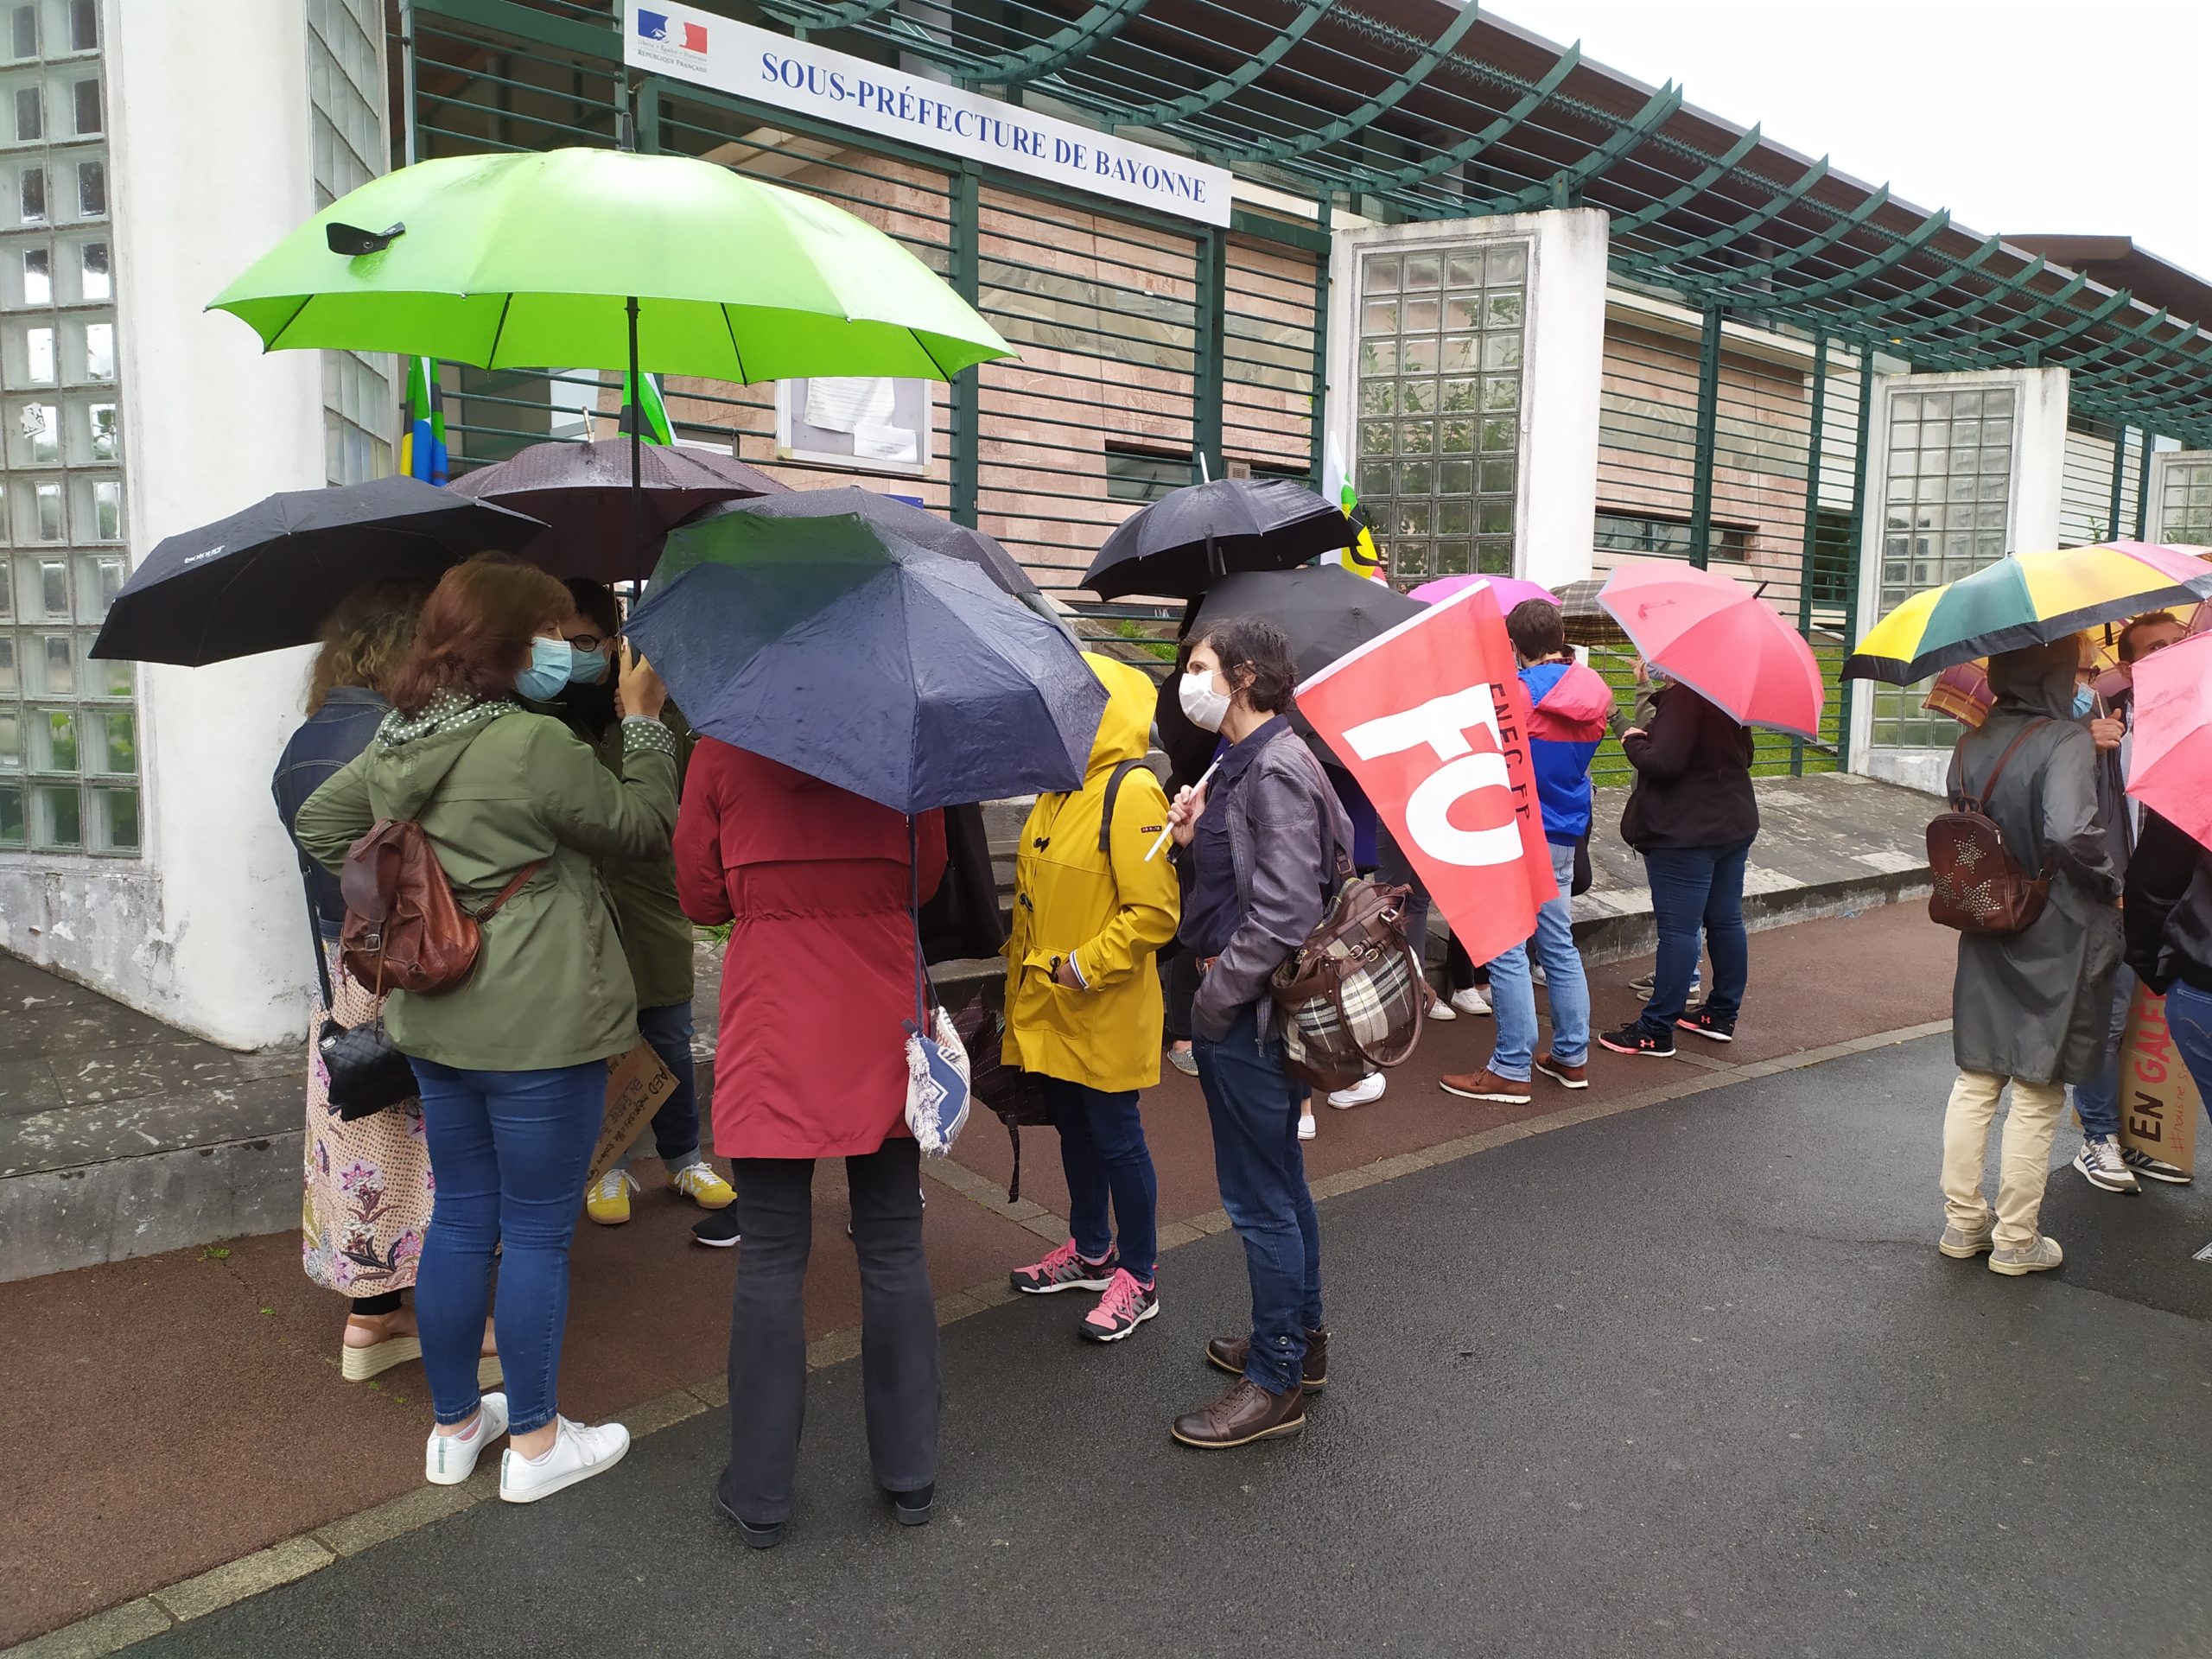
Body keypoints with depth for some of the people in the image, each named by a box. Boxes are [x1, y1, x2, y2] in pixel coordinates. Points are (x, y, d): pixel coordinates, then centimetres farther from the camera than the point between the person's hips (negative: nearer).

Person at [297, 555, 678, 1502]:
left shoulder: (396, 744, 5)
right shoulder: (536, 746, -20)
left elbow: (319, 826, 19)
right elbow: (642, 828, -9)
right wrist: (644, 721, -1)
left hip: (435, 1023, 8)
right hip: (538, 1028, -7)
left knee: (460, 1221, 18)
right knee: (538, 1233, 6)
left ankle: (455, 1426, 32)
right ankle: (535, 1442, 19)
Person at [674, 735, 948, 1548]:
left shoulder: (723, 754, -6)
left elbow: (702, 899, 2)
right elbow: (927, 880, 5)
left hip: (773, 1039, -1)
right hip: (882, 1035, 2)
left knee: (771, 1260, 7)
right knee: (894, 1251, 12)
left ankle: (760, 1495, 17)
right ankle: (910, 1474, 24)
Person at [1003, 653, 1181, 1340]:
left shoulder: (1131, 792, -18)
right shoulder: (1057, 790, 9)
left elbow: (1155, 912, -22)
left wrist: (1083, 966, -19)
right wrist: (1023, 969, 16)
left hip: (1105, 1014, -8)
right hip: (1049, 1007, 8)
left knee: (1115, 1138, 4)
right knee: (1073, 1129, 20)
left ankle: (1138, 1277, 19)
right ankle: (1091, 1250, 37)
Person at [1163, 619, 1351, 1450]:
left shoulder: (1277, 768, -18)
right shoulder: (1241, 764, 12)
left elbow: (1286, 911, -24)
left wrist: (1215, 999, -18)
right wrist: (1193, 840, -2)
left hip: (1252, 1016, -10)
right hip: (1246, 1012, 10)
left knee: (1261, 1200, 1)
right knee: (1280, 1184, 21)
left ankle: (1275, 1383, 14)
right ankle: (1300, 1338, 36)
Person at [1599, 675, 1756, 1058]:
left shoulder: (1682, 696, -19)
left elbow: (1663, 763, -27)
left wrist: (1634, 742, -7)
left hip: (1686, 833, -10)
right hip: (1735, 824, 10)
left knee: (1678, 930, -6)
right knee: (1726, 922, 15)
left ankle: (1656, 1031, -1)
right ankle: (1723, 1015, 26)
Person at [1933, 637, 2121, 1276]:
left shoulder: (1971, 745, 2)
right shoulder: (2066, 743, -18)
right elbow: (2072, 833, -30)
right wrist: (2108, 883, -15)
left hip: (1987, 937, 6)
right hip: (2057, 943, -6)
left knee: (1975, 1081, 14)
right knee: (2039, 1094, 6)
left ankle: (1962, 1221, 23)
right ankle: (2016, 1241, 17)